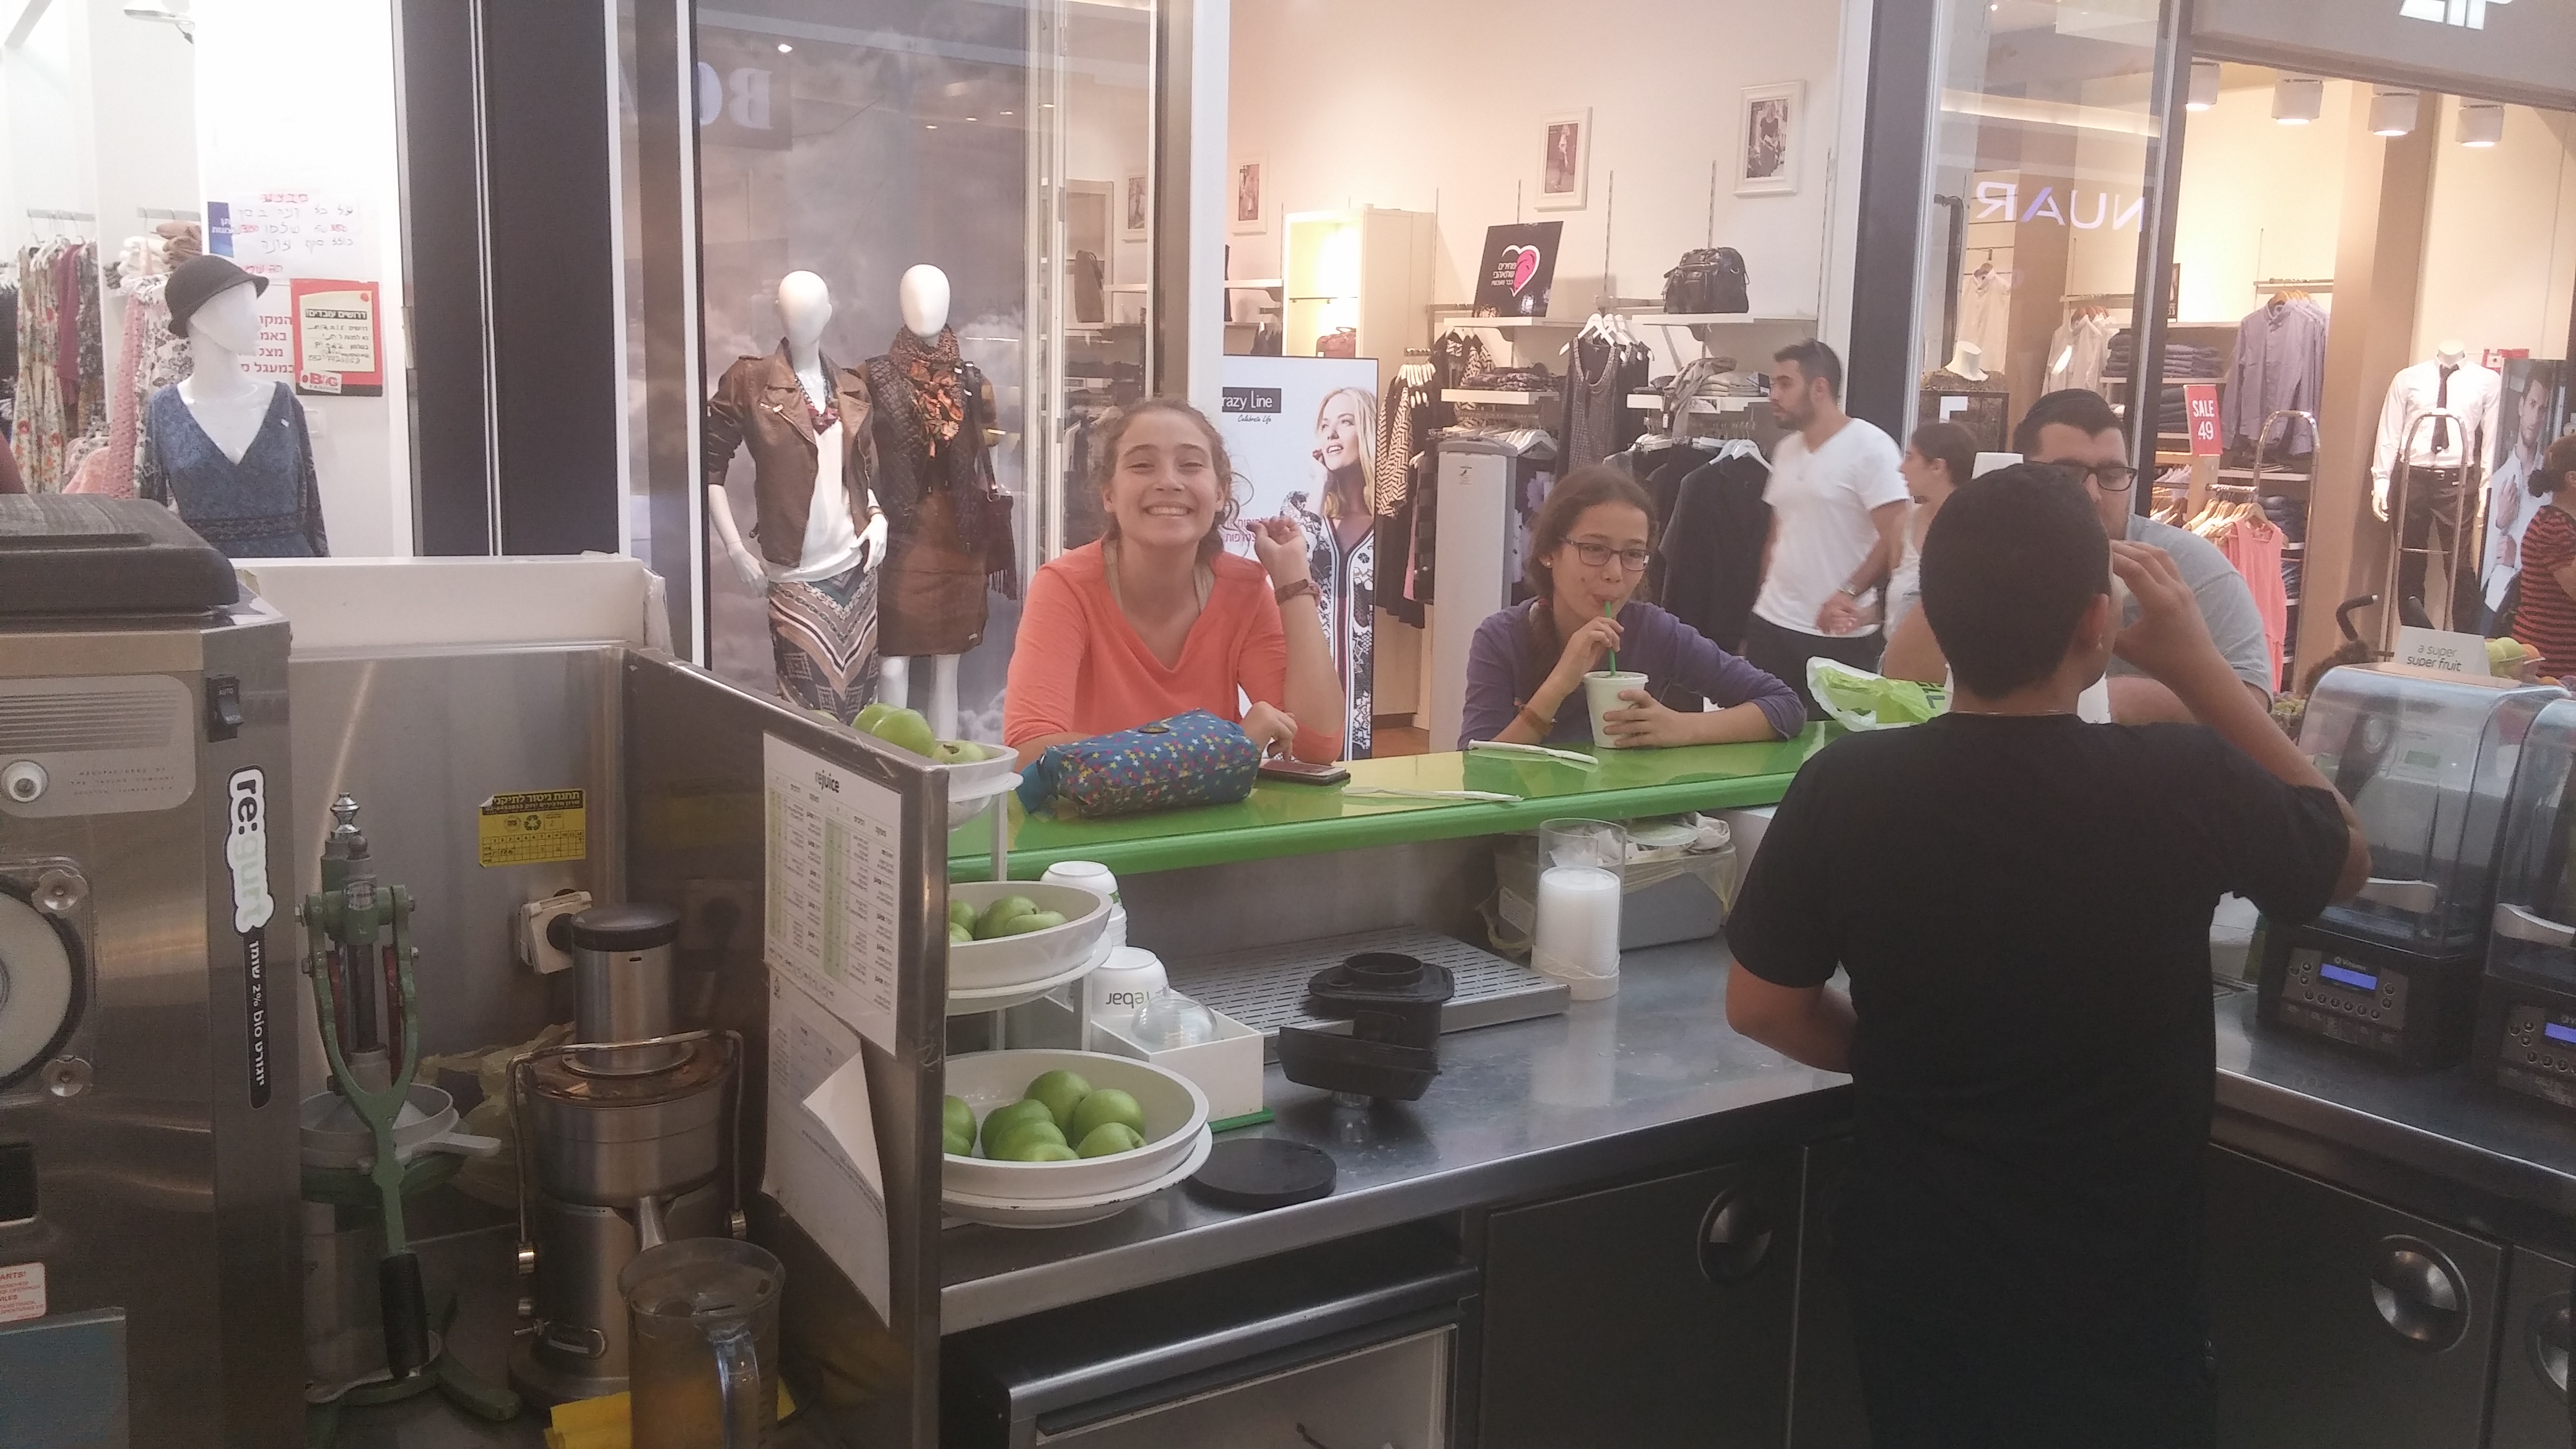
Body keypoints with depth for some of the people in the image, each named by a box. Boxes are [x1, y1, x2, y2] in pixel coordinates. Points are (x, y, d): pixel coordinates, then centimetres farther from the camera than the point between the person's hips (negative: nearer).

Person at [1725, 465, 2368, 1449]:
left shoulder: (1844, 787, -18)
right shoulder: (2190, 784, -22)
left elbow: (1761, 1007, -5)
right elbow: (2346, 860, 2)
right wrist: (2199, 668, -1)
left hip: (1912, 1271, 2)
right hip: (2117, 1292, -1)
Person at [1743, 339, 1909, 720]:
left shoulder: (1870, 446, -9)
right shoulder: (1785, 450, 13)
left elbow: (1894, 539, -14)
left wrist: (1847, 594, -22)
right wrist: (1764, 596, 13)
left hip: (1839, 636, -6)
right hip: (1771, 624, 6)